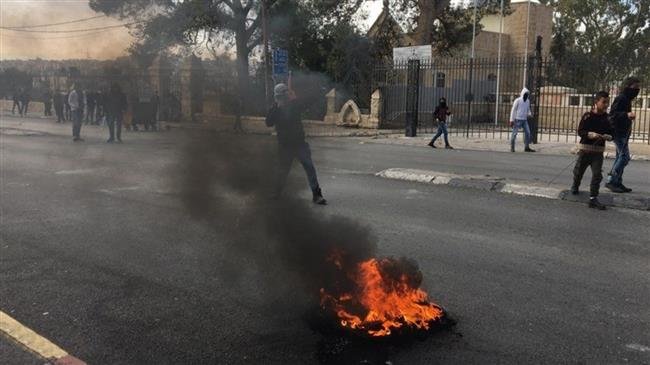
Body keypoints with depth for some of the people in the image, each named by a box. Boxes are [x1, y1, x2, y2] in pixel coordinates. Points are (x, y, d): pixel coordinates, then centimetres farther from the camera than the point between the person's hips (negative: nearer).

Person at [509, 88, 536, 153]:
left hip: (524, 120, 6)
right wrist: (511, 120, -12)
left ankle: (527, 147, 7)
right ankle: (512, 147, 4)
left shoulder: (528, 101, 12)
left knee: (527, 132, 0)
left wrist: (530, 114, -2)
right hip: (517, 119, -6)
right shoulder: (517, 100, -6)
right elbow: (513, 110, -7)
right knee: (515, 133, -3)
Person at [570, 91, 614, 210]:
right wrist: (591, 134, -26)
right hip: (585, 148, -1)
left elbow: (611, 134, 7)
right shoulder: (588, 116, -8)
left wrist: (607, 136, -16)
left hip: (598, 151, 2)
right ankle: (575, 187, 43)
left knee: (597, 174, -8)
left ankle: (593, 198, -5)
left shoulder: (607, 118, 1)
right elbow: (580, 131, -9)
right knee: (579, 170, 14)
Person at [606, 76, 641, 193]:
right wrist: (627, 114, -35)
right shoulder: (621, 98, -14)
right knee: (624, 157, -13)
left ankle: (617, 183, 17)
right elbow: (612, 114, -23)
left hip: (623, 132, 11)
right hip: (619, 132, -11)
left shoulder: (627, 99, 16)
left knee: (621, 157, 12)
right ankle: (611, 181, -12)